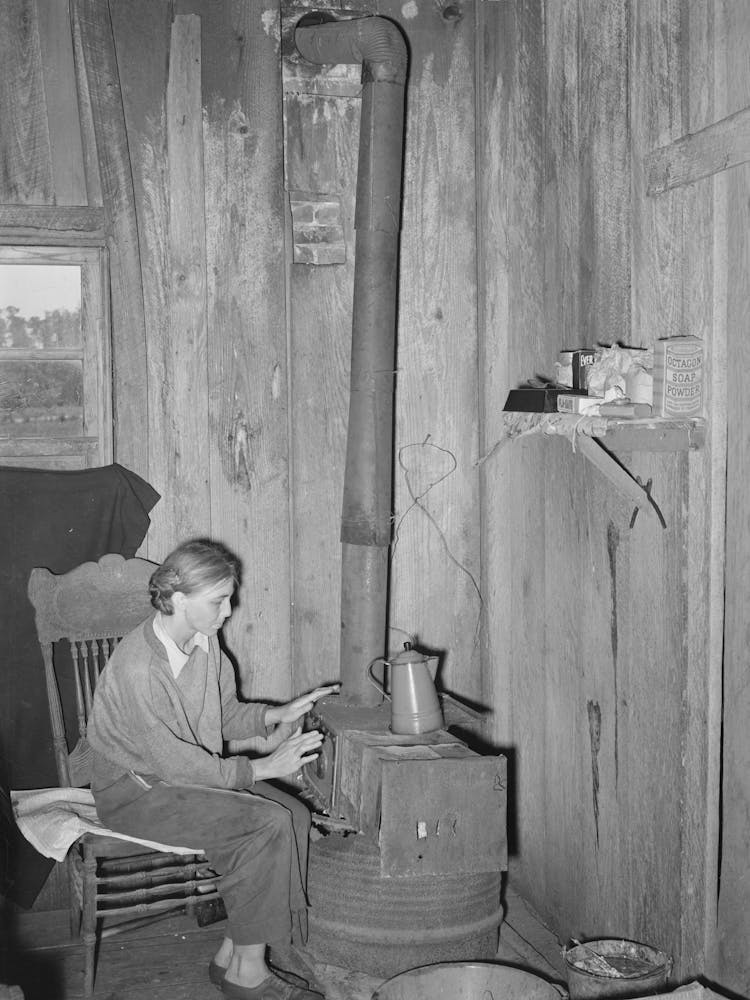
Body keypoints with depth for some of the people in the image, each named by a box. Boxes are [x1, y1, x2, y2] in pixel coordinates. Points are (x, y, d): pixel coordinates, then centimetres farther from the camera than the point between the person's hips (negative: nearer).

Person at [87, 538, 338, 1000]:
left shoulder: (206, 641, 0)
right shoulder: (138, 666, -26)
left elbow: (226, 716, 14)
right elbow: (174, 763, -25)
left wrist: (280, 714, -2)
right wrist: (265, 767, -22)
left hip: (195, 773, 8)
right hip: (136, 792, -8)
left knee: (294, 814, -13)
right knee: (267, 824, -24)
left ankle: (232, 956, -2)